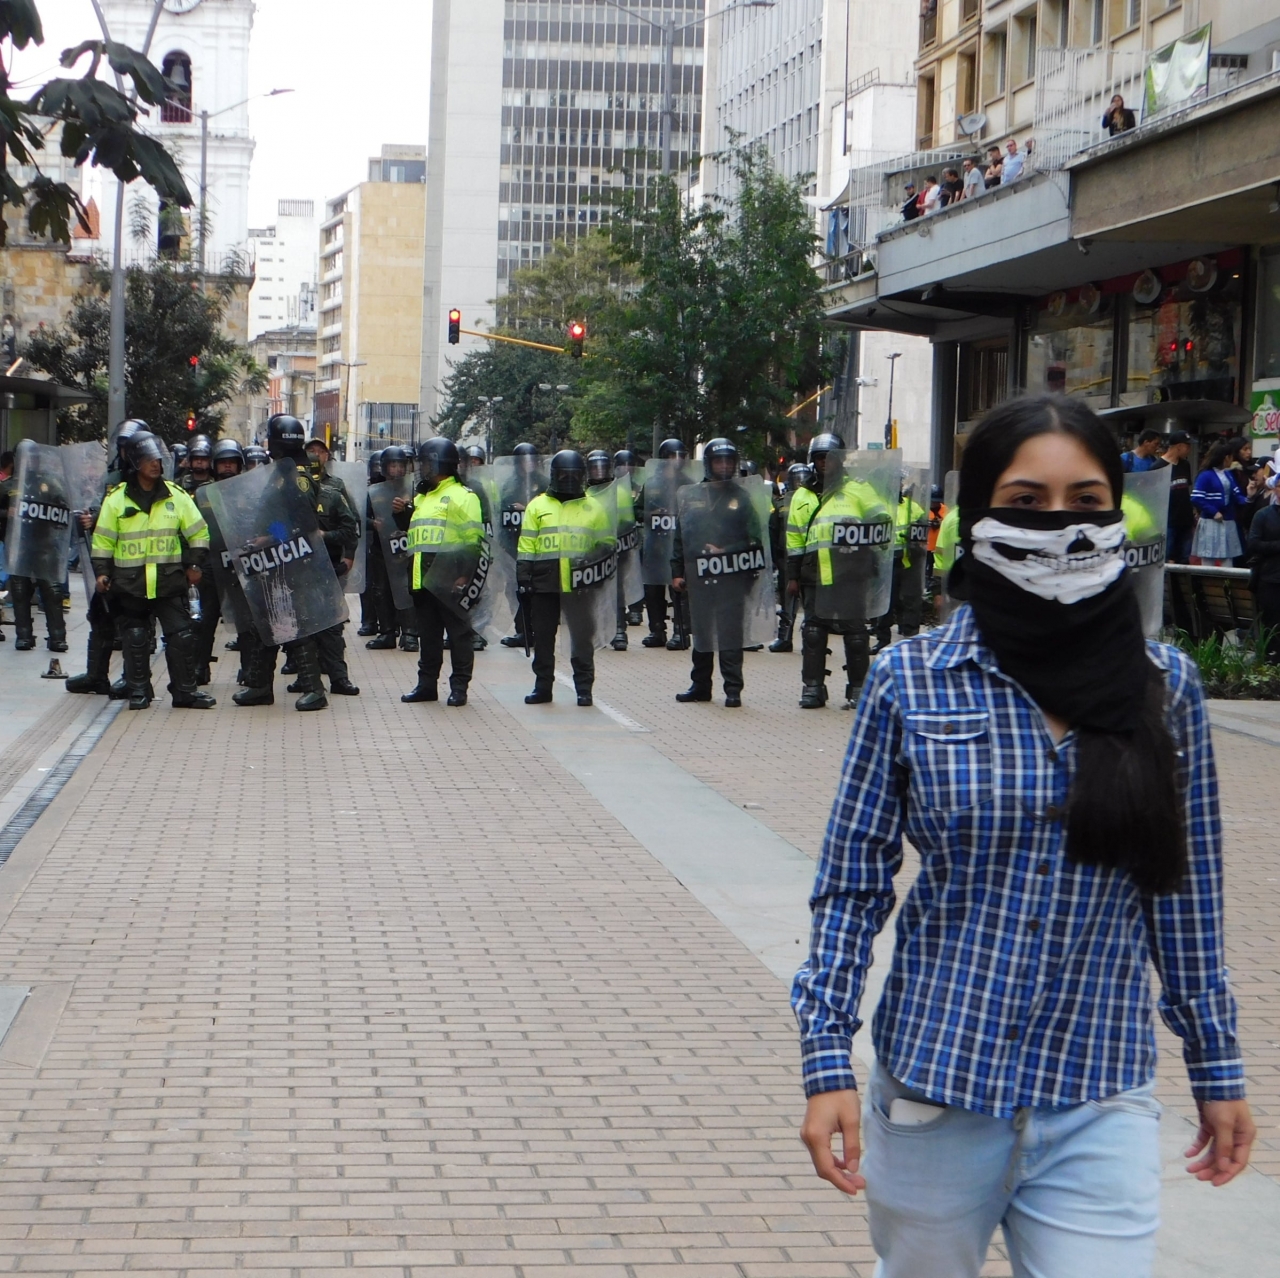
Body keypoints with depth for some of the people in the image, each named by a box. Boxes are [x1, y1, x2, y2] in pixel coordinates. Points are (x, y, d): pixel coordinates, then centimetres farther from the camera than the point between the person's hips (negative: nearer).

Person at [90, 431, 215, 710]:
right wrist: (101, 572, -1)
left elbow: (198, 533, 11)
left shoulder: (176, 496, 5)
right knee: (135, 639, 4)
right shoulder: (116, 498, 1)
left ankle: (185, 690, 8)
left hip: (170, 582, 1)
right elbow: (103, 540, 5)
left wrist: (195, 564, 4)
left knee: (181, 636, 0)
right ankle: (138, 691, 15)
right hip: (130, 583, -1)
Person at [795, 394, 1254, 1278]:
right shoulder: (912, 683, -5)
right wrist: (828, 1059, -6)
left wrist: (1218, 1068, 10)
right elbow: (852, 884, -1)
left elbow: (1187, 895, 6)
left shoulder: (1165, 687, -1)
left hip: (1101, 1106, 1)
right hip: (936, 1093, 0)